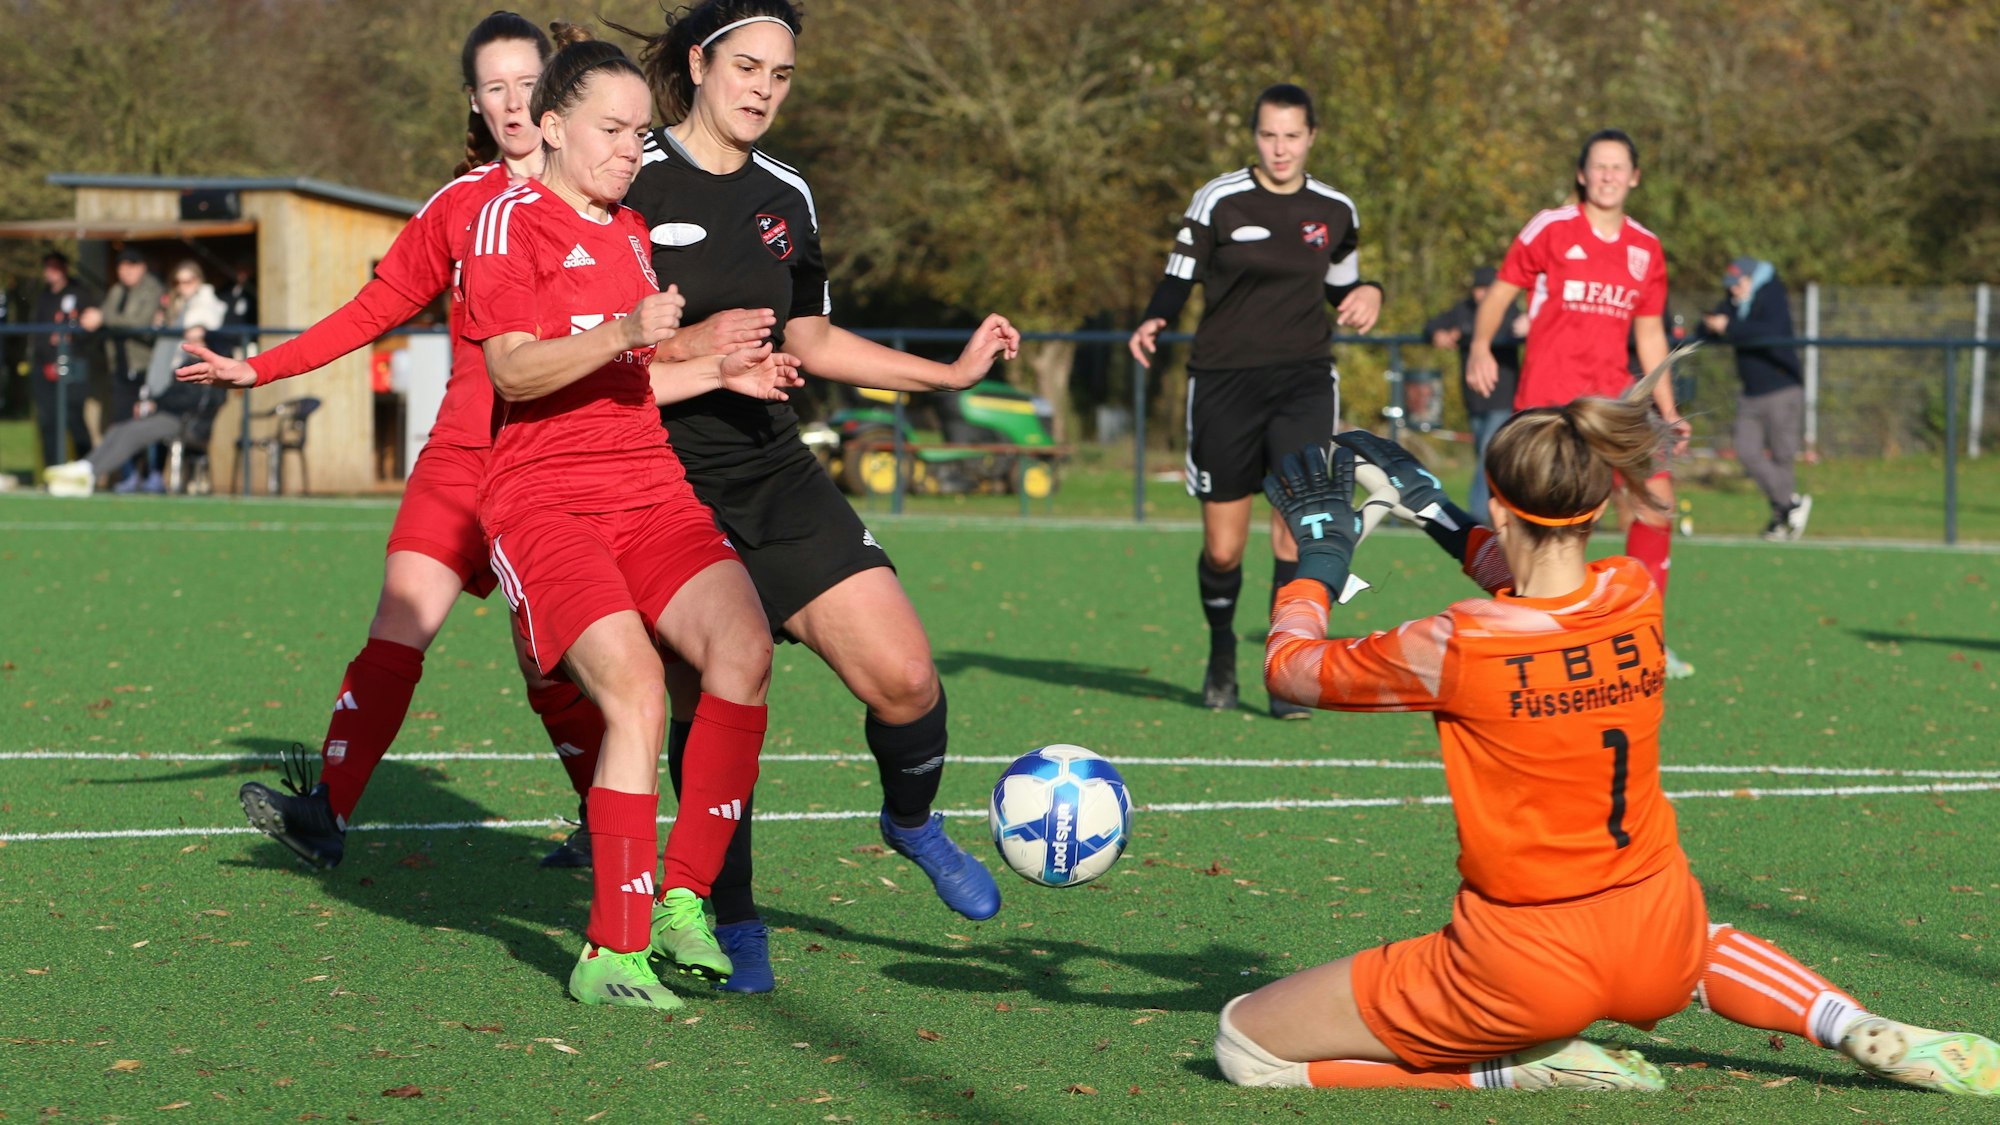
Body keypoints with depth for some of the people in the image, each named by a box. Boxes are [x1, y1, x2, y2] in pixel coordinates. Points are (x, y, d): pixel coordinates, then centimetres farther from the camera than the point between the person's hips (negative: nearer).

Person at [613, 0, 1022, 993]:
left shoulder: (785, 197, 12)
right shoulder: (632, 183, -7)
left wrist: (952, 373, 16)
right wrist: (690, 343, -21)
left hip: (776, 479, 4)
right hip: (663, 492, -4)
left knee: (903, 677, -8)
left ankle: (912, 822, 22)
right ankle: (732, 921, 17)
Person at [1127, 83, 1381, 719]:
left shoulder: (1335, 211, 7)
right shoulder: (1219, 200, -2)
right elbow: (1179, 278, -1)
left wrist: (1367, 294, -1)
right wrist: (1153, 322, -21)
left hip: (1304, 379, 1)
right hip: (1224, 380, -1)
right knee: (1223, 549, 2)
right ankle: (1221, 648, 33)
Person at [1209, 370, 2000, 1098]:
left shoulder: (1457, 647, -20)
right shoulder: (1638, 598, -5)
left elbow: (1291, 667, -3)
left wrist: (1319, 551, 12)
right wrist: (1436, 513, 26)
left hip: (1526, 968, -6)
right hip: (1660, 957, 6)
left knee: (1244, 1044, 2)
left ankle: (1528, 1067, -7)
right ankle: (1863, 1033, 18)